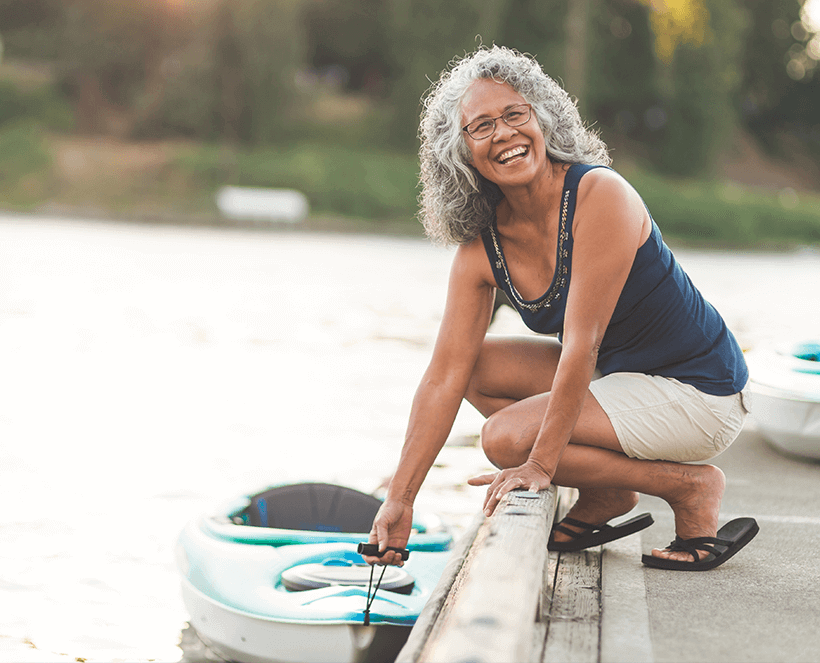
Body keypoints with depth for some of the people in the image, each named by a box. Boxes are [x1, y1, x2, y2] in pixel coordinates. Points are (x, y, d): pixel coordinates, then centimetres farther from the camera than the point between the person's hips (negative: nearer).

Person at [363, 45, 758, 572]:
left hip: (697, 391, -7)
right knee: (479, 366, 0)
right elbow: (445, 376, -4)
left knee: (507, 438, -19)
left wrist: (540, 464, -24)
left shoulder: (601, 196, -24)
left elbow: (582, 343, -26)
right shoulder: (481, 249, -4)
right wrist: (399, 500, -7)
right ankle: (606, 496, 6)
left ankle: (691, 489, -4)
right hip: (617, 375, 8)